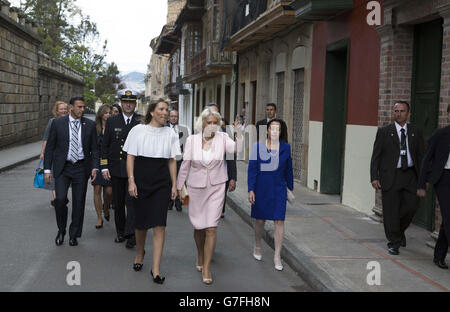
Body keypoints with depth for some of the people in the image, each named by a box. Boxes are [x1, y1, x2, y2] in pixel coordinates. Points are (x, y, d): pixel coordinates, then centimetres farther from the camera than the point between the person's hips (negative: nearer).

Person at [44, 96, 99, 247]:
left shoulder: (90, 125, 3)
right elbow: (49, 148, 2)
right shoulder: (57, 123, -1)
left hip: (81, 168, 1)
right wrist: (47, 169, -3)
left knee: (79, 202, 5)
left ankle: (74, 235, 20)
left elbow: (94, 148, 6)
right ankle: (61, 230, 15)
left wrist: (94, 167, -6)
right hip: (62, 167, -1)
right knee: (60, 199, -10)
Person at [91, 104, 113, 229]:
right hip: (97, 162, 1)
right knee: (97, 190, -1)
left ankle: (106, 208, 31)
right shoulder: (94, 128, 3)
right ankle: (99, 217, 10)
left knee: (109, 191, -2)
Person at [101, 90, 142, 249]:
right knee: (118, 203, 11)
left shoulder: (142, 122, 0)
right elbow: (105, 145, 9)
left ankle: (131, 234, -8)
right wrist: (104, 167, 2)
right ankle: (120, 232, 23)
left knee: (132, 200, -10)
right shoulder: (112, 121, 7)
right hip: (116, 169, 3)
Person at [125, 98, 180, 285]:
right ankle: (140, 254, 38)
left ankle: (156, 269, -3)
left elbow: (172, 161, 10)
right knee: (140, 222, 10)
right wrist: (131, 181, -7)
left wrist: (174, 185, 6)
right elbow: (130, 157, 1)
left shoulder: (170, 134, 8)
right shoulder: (138, 130, 1)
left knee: (159, 225, -6)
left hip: (162, 182, 1)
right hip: (141, 180, -1)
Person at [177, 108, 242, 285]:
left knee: (211, 228, -7)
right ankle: (200, 256, 39)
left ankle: (206, 268, 0)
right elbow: (185, 164, 5)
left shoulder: (222, 138, -2)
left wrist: (239, 132, -35)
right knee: (198, 226, 13)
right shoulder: (192, 140, -1)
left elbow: (236, 148, -21)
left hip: (216, 188, -1)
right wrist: (179, 186, 8)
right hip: (196, 187, 1)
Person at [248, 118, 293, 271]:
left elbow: (288, 170, 11)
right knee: (260, 220, 11)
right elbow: (252, 168, -4)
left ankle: (277, 256, 4)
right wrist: (251, 189, -10)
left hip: (279, 189, 1)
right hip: (261, 188, -1)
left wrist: (291, 188, 14)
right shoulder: (258, 146, -3)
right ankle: (257, 247, 36)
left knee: (279, 221, -4)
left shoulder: (285, 147, 3)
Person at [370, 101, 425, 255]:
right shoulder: (384, 132, 2)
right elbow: (376, 156, 0)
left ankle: (400, 230, 27)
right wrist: (374, 177, -8)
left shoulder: (415, 132, 9)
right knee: (391, 211, 0)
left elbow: (421, 156, 10)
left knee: (411, 206, -3)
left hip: (410, 175, 2)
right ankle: (394, 243, 13)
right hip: (390, 176, -2)